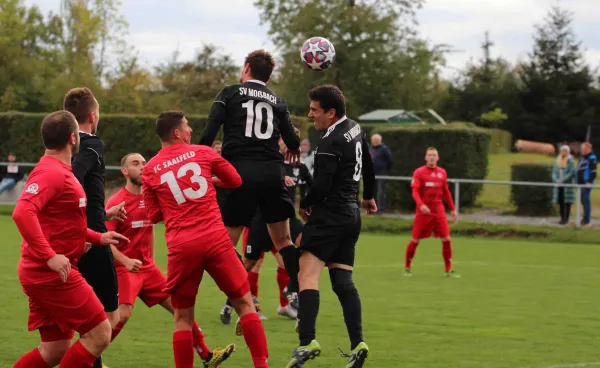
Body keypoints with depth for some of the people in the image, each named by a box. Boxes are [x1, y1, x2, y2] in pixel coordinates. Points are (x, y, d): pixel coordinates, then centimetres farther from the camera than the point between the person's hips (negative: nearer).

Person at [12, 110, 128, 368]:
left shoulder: (59, 171, 16)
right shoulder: (51, 172, -15)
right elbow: (22, 212, -30)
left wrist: (98, 237, 23)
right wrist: (50, 256, -32)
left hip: (47, 273, 10)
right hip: (51, 272, -10)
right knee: (99, 334, -6)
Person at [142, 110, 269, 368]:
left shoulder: (150, 170, 7)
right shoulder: (203, 153, 6)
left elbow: (154, 216, 12)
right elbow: (235, 181, 19)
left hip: (181, 247, 1)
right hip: (215, 239, -1)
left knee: (183, 316, 10)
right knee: (244, 303, 9)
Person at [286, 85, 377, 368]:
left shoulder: (331, 143, -18)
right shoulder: (355, 129, 11)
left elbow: (321, 187, -22)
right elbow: (368, 165, 27)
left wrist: (304, 204, -1)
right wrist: (368, 195, 42)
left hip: (330, 214, -10)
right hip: (352, 213, 10)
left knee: (307, 273, -15)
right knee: (342, 280, 9)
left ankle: (308, 342, -27)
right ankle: (357, 343, -1)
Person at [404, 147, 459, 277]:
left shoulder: (442, 173, 9)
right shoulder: (419, 172, -4)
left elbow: (446, 192, 18)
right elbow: (415, 192, -12)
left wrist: (452, 209, 16)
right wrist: (421, 205, -29)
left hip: (439, 211, 3)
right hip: (424, 211, -3)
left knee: (446, 239, -5)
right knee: (415, 240, 1)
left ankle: (448, 269, 4)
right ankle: (407, 267, 18)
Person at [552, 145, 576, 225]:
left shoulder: (570, 161, -5)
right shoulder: (557, 161, 11)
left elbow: (571, 173, -12)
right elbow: (554, 172, 10)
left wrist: (562, 180, -17)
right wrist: (556, 180, -8)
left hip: (567, 185, -5)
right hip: (559, 185, 5)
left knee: (567, 202, -4)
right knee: (560, 202, 5)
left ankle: (566, 219, -2)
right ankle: (562, 218, 11)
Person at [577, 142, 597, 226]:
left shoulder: (592, 158, -10)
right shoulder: (582, 158, 19)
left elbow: (593, 171, -17)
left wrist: (589, 182, -23)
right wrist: (577, 182, 21)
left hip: (587, 183, -9)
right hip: (581, 183, 9)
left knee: (586, 200, -9)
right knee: (583, 200, 12)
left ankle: (587, 219, -8)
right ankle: (585, 218, 20)